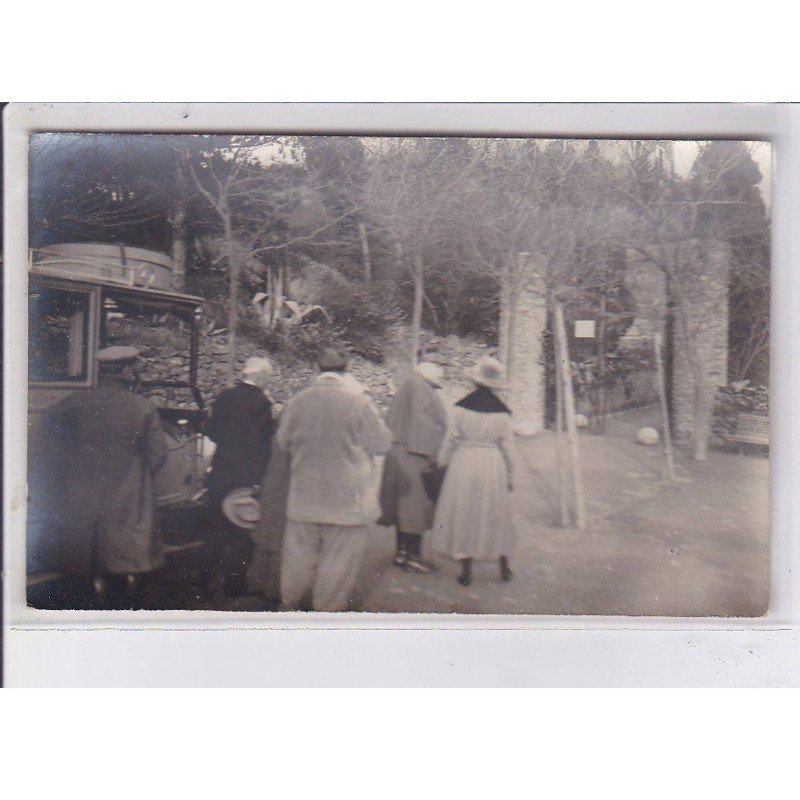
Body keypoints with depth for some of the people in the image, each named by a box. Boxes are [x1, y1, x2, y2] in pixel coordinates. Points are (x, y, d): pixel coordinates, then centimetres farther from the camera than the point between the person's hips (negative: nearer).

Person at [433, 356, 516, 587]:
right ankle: (504, 567, 24)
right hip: (494, 465, 2)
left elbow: (450, 440, -2)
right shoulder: (501, 411, -2)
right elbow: (508, 446, 3)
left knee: (464, 515, 7)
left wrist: (441, 464, 11)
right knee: (496, 516, 15)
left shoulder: (462, 407, -7)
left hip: (464, 464, -2)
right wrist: (510, 476, 13)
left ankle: (466, 571, 11)